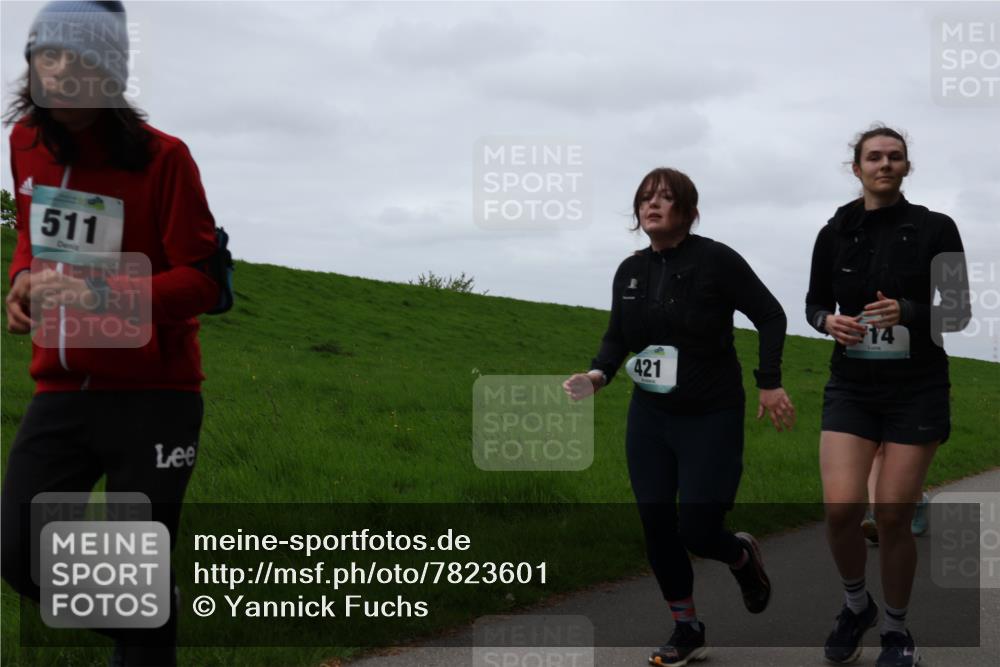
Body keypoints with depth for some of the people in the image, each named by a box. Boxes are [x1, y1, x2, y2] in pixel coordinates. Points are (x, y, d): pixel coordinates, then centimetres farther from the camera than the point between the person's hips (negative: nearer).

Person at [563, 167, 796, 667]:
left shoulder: (716, 260, -12)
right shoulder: (630, 271, 3)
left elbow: (770, 316, -6)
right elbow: (617, 336, 14)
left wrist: (769, 382, -11)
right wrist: (599, 374, -6)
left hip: (713, 419, -5)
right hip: (649, 419, 5)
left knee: (697, 532, -7)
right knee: (656, 527, 3)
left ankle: (742, 555, 30)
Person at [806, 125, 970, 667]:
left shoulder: (935, 228, -3)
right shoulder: (835, 233, 4)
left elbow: (959, 312, -2)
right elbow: (815, 302, 12)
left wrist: (907, 312, -20)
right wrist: (829, 321, -11)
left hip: (918, 388, -2)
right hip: (851, 385, 2)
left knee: (893, 516, -3)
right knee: (841, 507, -12)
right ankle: (856, 604, 17)